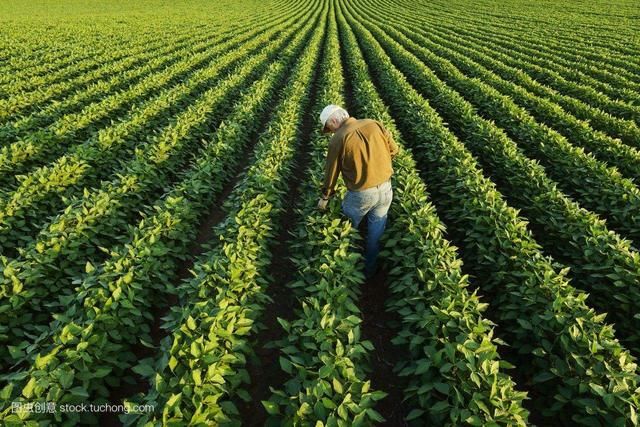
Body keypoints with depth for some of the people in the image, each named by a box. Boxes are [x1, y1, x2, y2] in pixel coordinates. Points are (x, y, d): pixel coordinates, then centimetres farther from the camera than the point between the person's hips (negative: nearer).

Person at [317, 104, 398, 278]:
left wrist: (324, 197, 10)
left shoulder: (338, 139, -10)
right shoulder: (375, 124, 1)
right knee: (376, 230, 22)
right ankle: (370, 269, 37)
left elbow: (331, 171, -2)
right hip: (386, 188, 4)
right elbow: (394, 149, 7)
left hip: (361, 194, -4)